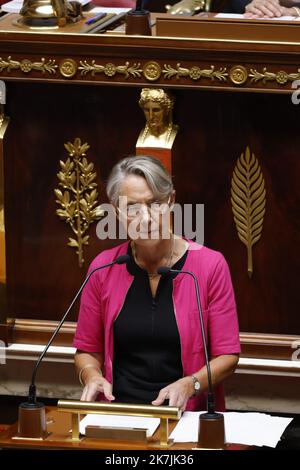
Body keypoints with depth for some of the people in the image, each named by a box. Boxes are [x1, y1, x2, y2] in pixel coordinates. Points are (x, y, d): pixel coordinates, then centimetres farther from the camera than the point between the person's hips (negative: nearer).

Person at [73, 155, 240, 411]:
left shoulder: (210, 265, -1)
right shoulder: (103, 268, 6)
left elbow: (227, 356, 2)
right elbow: (87, 350, 16)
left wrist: (189, 385, -16)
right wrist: (92, 376, -6)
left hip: (188, 415, -2)